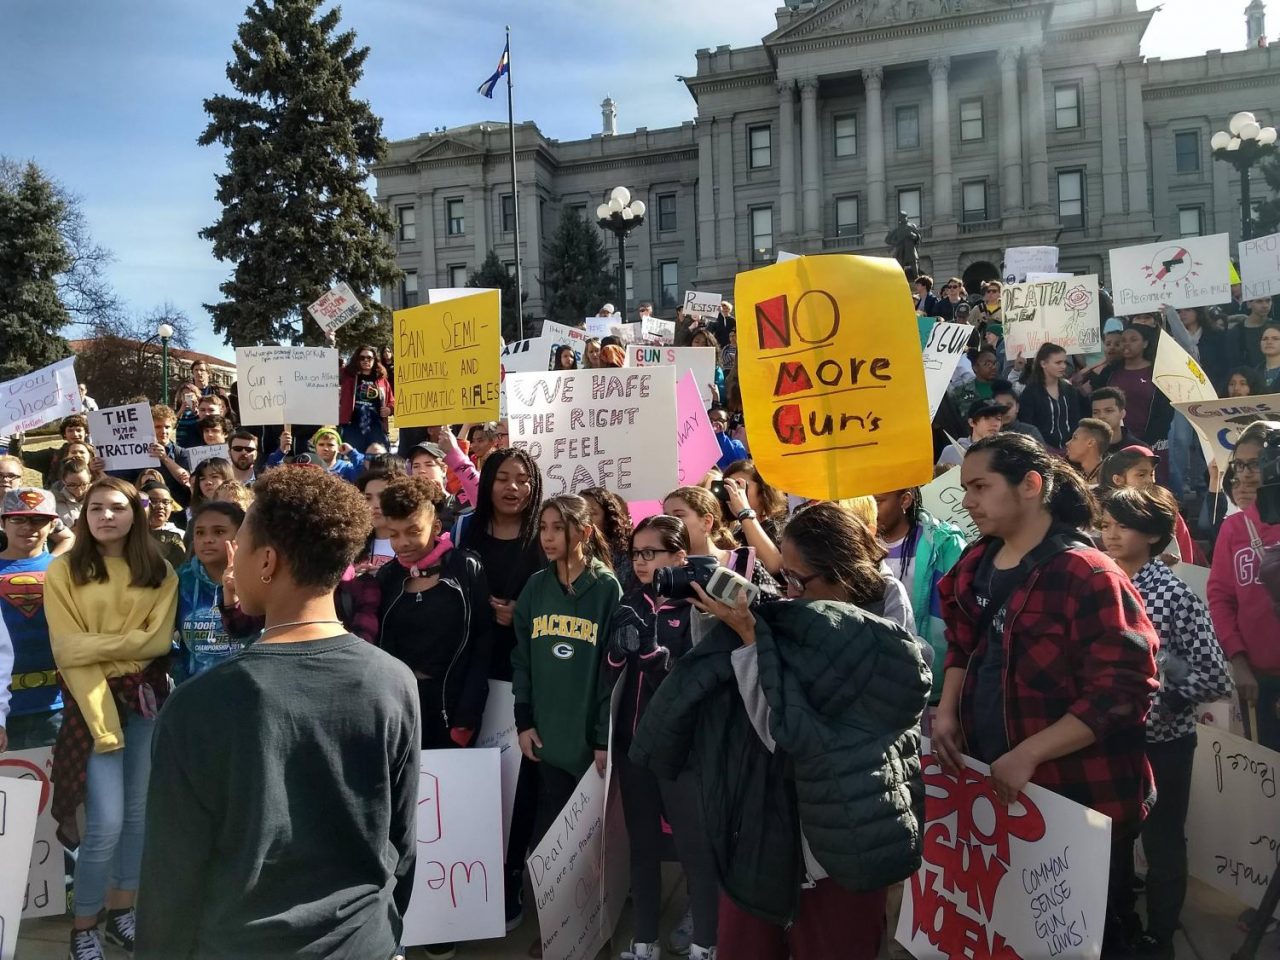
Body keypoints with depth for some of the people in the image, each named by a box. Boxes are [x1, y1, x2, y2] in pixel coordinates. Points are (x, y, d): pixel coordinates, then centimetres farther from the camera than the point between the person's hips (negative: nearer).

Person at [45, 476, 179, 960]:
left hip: (148, 697, 3)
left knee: (139, 812, 10)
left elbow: (158, 641, -5)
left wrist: (97, 644, -16)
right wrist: (103, 722, -16)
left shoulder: (159, 572, 4)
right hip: (92, 700, -3)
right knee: (105, 822, -6)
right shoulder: (65, 570, -3)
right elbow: (68, 652, -10)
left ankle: (121, 912, 29)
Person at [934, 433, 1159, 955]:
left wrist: (1028, 755, -25)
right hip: (989, 780, 7)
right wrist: (947, 711, 1)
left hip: (1078, 799, -6)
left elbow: (1120, 692, -23)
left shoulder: (1088, 575, -21)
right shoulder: (976, 565, 3)